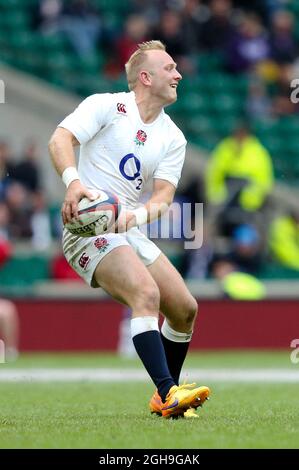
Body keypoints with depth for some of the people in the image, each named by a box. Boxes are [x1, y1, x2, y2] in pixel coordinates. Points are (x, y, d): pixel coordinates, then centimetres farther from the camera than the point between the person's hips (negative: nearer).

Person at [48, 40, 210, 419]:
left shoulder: (173, 138, 11)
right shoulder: (106, 106, -5)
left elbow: (164, 193, 1)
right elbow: (60, 139, -17)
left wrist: (138, 214, -22)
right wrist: (73, 180, -36)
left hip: (128, 232, 7)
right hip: (86, 228, -7)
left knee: (185, 309, 3)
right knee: (146, 293, -29)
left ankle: (165, 398, 21)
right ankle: (169, 393, -36)